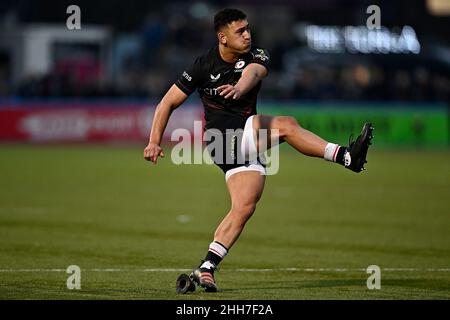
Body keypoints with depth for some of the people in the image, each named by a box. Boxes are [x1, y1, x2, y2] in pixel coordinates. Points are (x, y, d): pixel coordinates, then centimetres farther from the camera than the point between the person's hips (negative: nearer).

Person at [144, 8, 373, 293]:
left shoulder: (257, 55, -2)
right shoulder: (204, 65, -6)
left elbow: (253, 72, -28)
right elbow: (169, 102, 0)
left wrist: (240, 87, -53)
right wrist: (155, 141, -8)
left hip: (247, 145, 4)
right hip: (220, 137, -4)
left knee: (245, 206, -10)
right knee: (286, 125, -25)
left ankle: (206, 269, -10)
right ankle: (346, 157, -30)